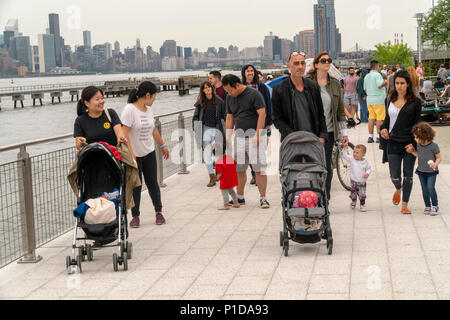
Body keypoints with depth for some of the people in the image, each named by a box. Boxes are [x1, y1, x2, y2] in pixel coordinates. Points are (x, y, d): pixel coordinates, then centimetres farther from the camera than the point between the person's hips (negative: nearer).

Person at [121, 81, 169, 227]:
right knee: (135, 186, 1)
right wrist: (130, 153, -27)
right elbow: (124, 133, -21)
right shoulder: (129, 110, -17)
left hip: (149, 153, 6)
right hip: (134, 155, -6)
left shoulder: (148, 110, 6)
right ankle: (135, 216, 13)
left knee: (152, 183, 10)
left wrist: (162, 145, 29)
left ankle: (158, 212, 24)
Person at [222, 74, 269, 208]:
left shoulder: (254, 94, -9)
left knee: (259, 169, -6)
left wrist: (257, 135, -17)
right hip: (239, 136, 6)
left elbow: (262, 114, -13)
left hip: (254, 137, -6)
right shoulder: (230, 98, 10)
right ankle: (240, 197, 18)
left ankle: (263, 198, -1)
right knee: (239, 169, 7)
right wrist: (228, 137, 8)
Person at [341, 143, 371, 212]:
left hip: (362, 182, -1)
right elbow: (345, 155, -13)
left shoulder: (365, 161, -6)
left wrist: (367, 173, -16)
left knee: (362, 195, -1)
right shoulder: (351, 159, -7)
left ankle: (362, 205, 19)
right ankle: (353, 202, 41)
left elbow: (369, 168, 4)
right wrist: (345, 147, -23)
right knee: (353, 194, 13)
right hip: (353, 181, 1)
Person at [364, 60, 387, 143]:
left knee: (371, 118, 8)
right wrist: (386, 81, -7)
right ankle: (378, 136, -4)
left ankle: (370, 136, 6)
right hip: (378, 99, -7)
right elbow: (380, 85, -22)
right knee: (380, 118, -3)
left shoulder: (366, 76, 14)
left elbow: (365, 89, 19)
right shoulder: (377, 75, -10)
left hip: (369, 99, 7)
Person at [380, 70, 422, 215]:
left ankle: (404, 205, 13)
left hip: (409, 143, -2)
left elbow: (418, 124, -2)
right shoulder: (390, 100, 8)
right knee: (394, 176, 1)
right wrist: (383, 128, -1)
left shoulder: (415, 102, -3)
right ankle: (398, 189, 36)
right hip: (393, 143, 2)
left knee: (407, 175, 3)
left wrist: (414, 143, -12)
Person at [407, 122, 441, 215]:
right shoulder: (419, 145, -1)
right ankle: (427, 206, 22)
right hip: (421, 171, 5)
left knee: (430, 187, -16)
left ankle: (435, 206, 1)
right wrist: (412, 151, 0)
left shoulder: (433, 146, -18)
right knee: (424, 189, 8)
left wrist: (435, 164, -28)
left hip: (431, 172, -5)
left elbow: (439, 158, -10)